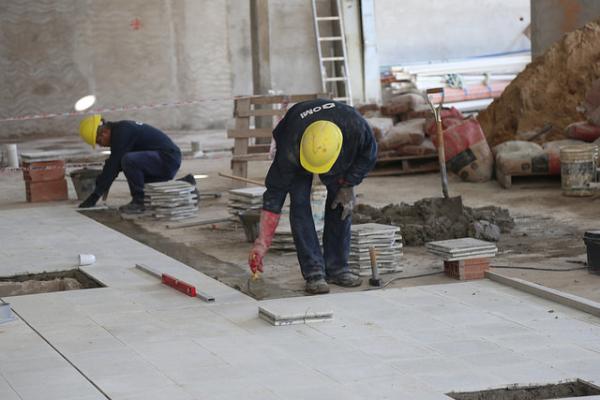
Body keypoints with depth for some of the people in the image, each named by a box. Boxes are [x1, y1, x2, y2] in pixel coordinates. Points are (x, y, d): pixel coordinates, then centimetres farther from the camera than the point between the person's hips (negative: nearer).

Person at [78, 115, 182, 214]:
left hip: (167, 160, -10)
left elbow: (113, 166, -17)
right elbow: (113, 164, 21)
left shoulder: (122, 132, -17)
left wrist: (95, 196, -13)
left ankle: (139, 202, -12)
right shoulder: (119, 130, 13)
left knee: (128, 160, -26)